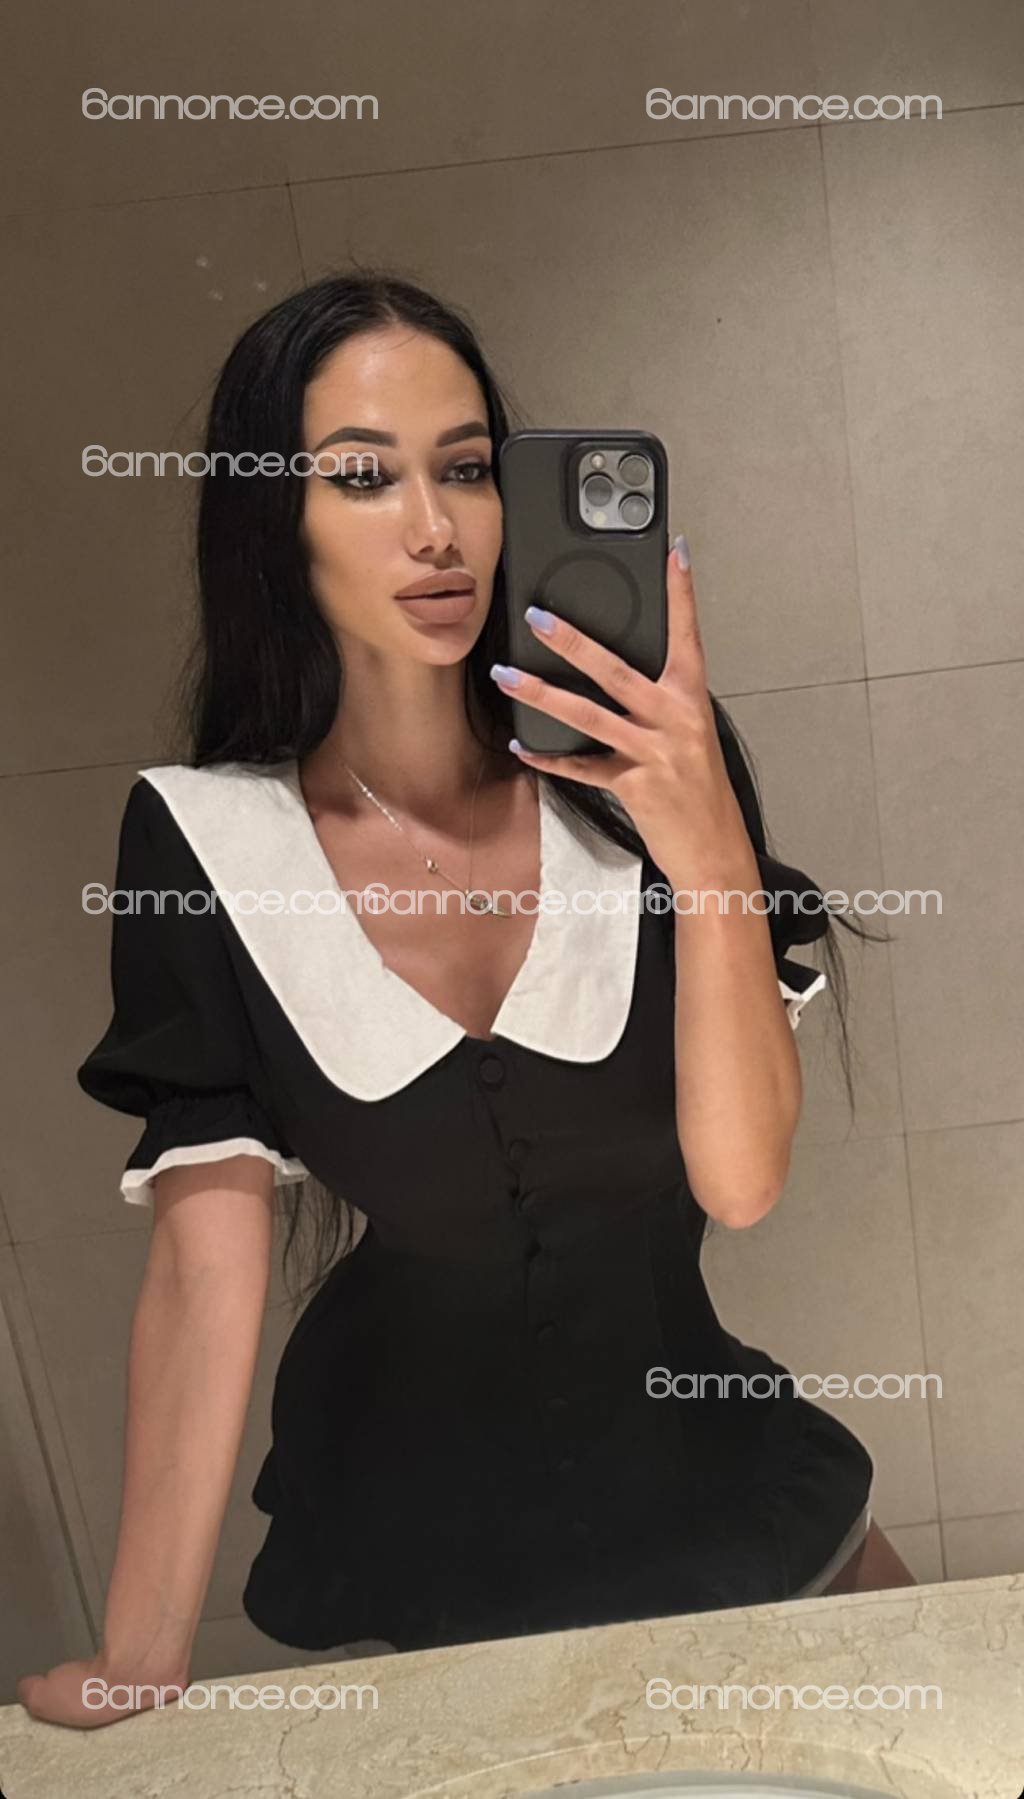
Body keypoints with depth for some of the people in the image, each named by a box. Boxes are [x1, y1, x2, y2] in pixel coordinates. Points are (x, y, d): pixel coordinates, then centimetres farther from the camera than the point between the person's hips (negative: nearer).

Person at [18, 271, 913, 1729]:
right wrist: (140, 1664, -13)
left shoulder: (632, 776, -13)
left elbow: (741, 1179, -18)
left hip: (716, 1491, 2)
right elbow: (208, 1265, -13)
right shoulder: (204, 836, -14)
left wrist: (714, 858, -31)